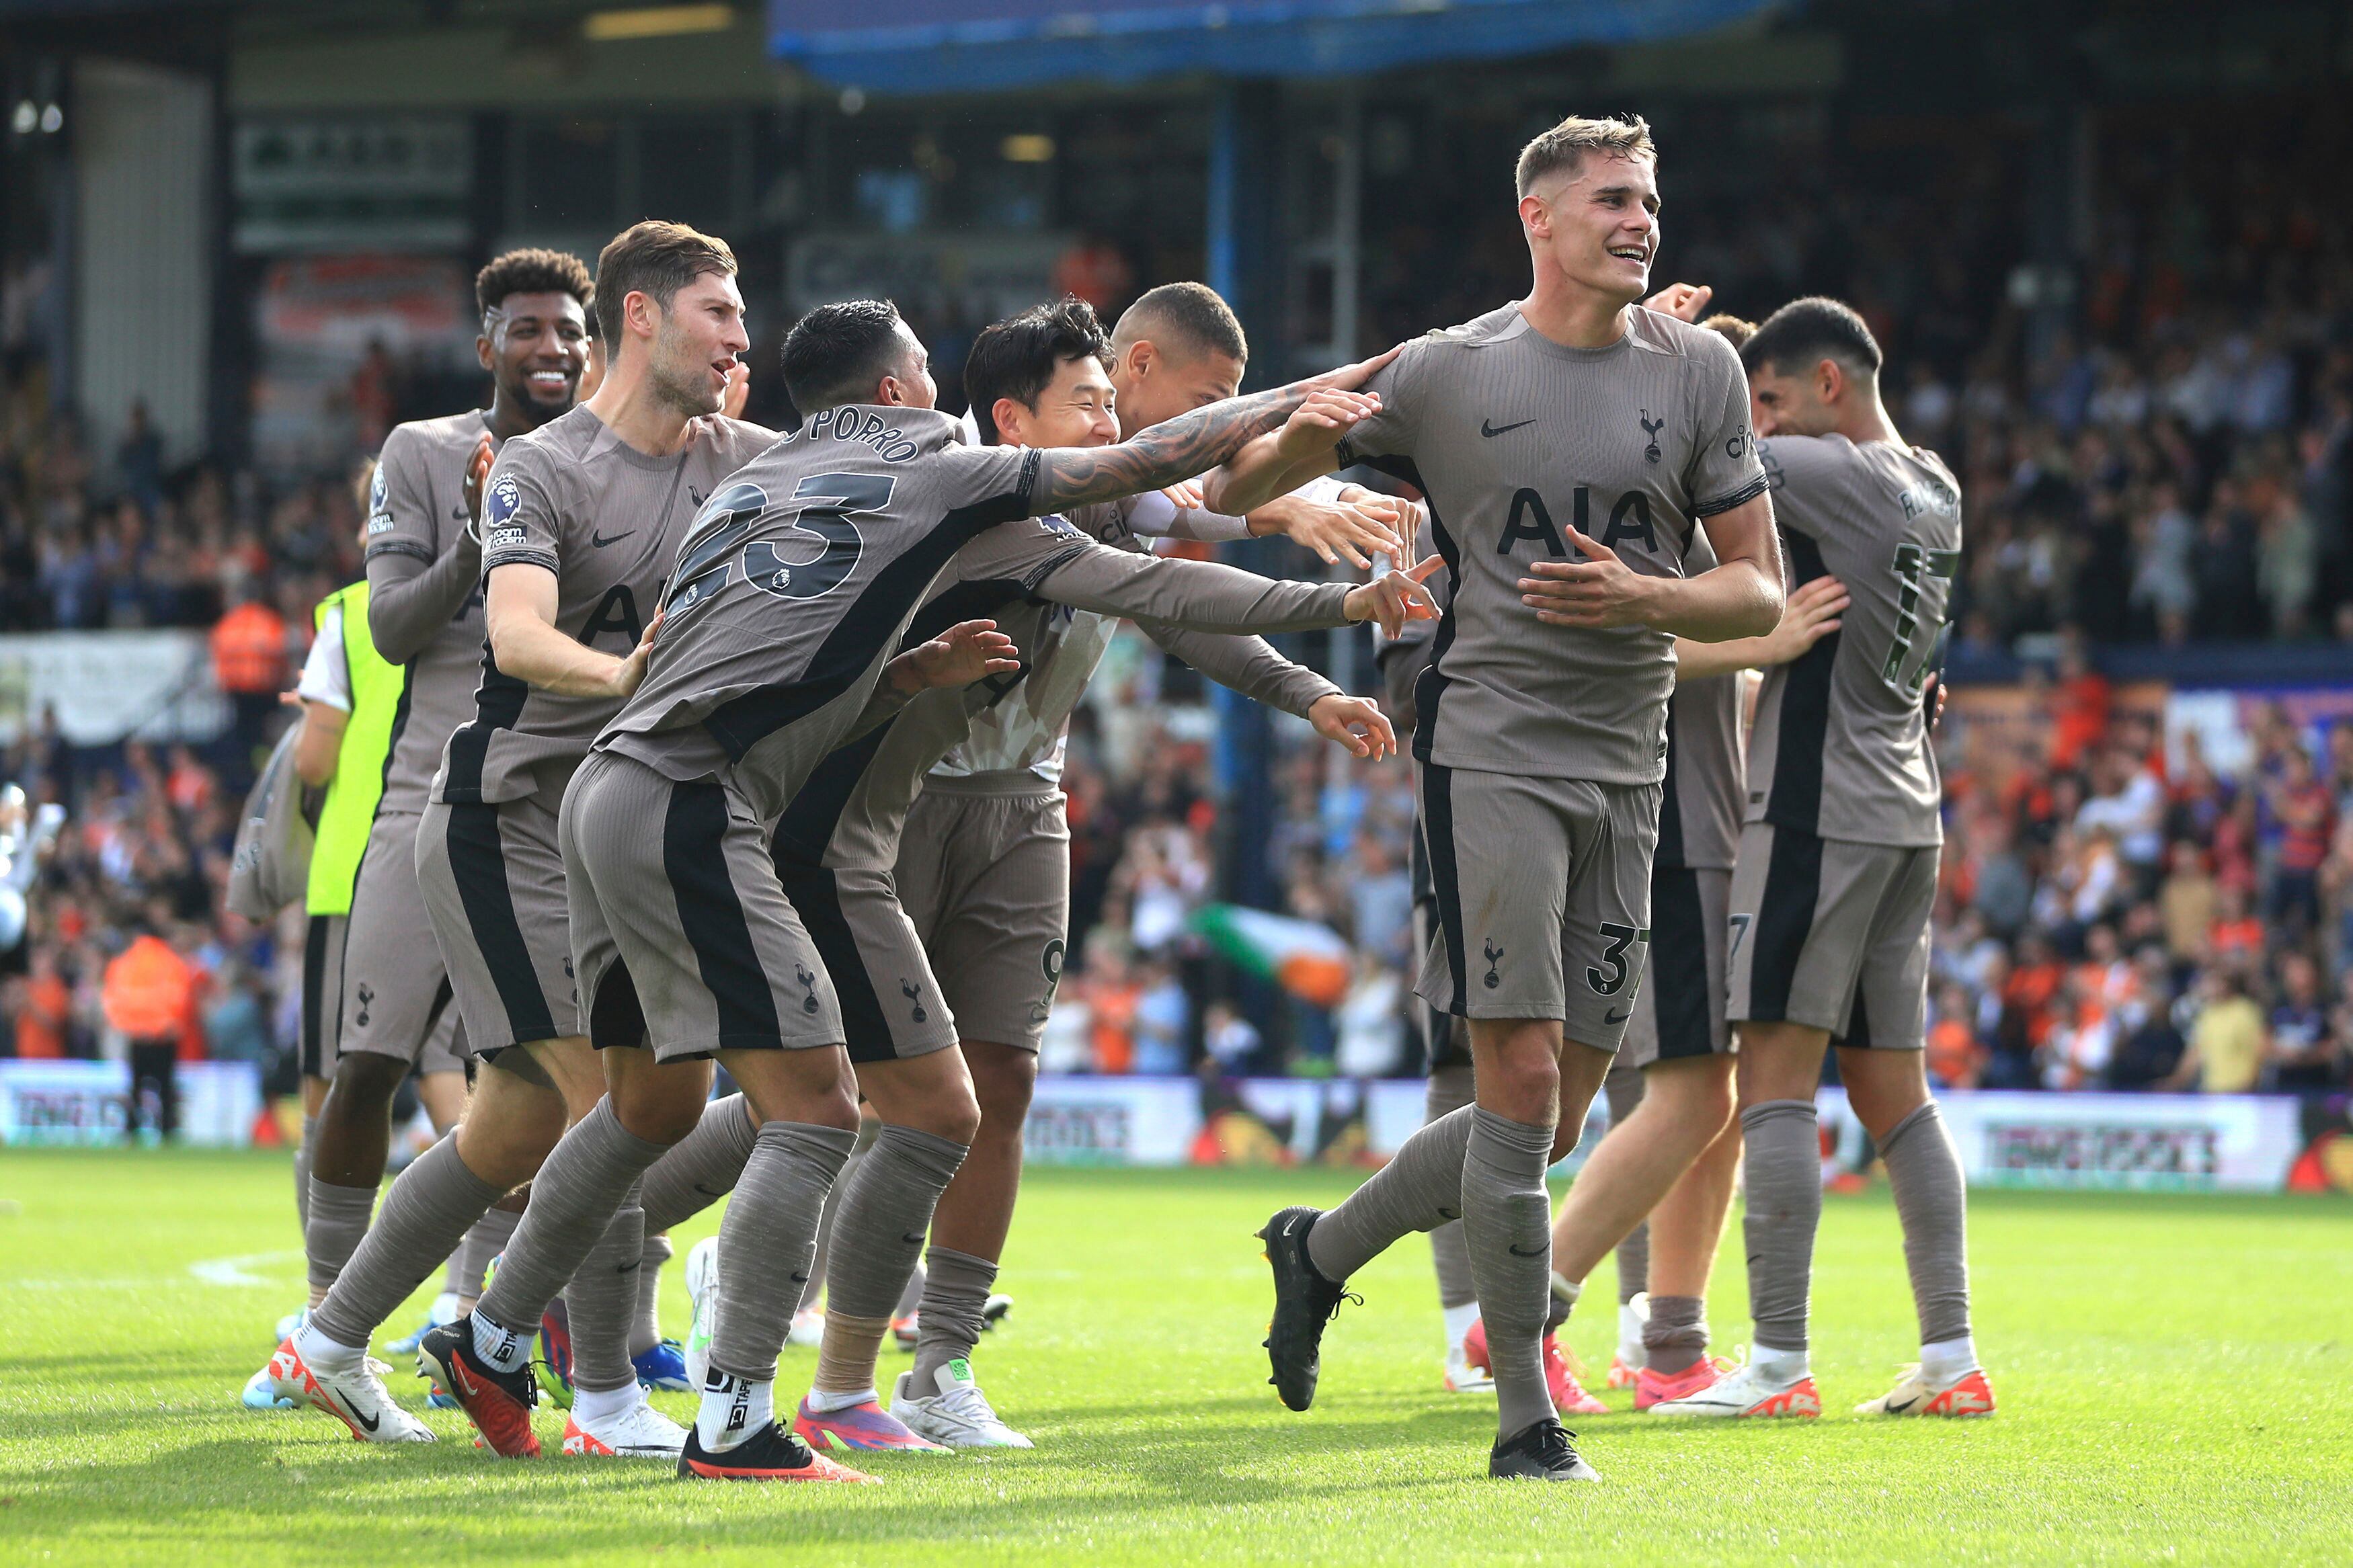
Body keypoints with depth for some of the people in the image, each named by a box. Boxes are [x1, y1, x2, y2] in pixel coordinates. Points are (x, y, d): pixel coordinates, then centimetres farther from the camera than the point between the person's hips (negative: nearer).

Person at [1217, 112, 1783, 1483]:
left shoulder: (1698, 369, 6)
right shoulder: (1446, 374, 1)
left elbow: (1762, 594, 7)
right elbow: (1243, 486, 11)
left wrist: (1644, 600, -13)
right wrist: (1297, 441, -13)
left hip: (1627, 768, 4)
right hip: (1491, 743, -4)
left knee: (1555, 1124, 6)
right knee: (1521, 1078, -13)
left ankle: (1323, 1249, 30)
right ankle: (1527, 1418, -5)